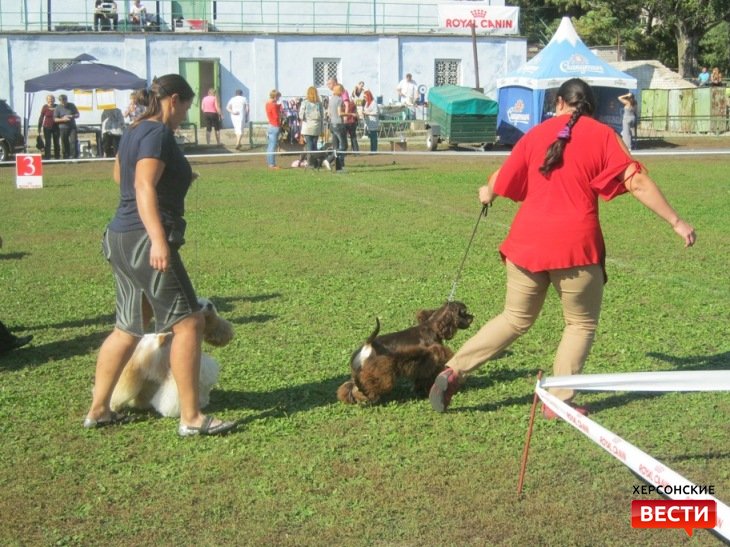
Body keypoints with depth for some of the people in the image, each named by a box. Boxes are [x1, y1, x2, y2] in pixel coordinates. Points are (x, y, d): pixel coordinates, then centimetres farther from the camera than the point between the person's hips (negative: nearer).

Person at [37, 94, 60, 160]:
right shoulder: (45, 107, -5)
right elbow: (41, 117, -2)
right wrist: (39, 127, -5)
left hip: (56, 127, 2)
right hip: (47, 127, -2)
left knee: (56, 142, 8)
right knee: (47, 142, -1)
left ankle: (57, 156, 17)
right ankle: (47, 156, 2)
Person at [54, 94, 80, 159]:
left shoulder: (72, 105, 5)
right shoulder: (58, 108, -1)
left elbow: (78, 114, 11)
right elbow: (55, 119, -2)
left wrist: (73, 116, -11)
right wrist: (63, 119, -19)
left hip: (72, 127, 1)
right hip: (63, 128, -1)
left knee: (73, 141, -8)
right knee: (65, 143, 1)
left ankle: (74, 156, -6)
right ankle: (66, 157, 10)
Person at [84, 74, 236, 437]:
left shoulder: (134, 132, 16)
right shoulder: (158, 134, -12)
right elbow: (144, 187, -24)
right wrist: (159, 240, -33)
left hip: (120, 239, 10)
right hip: (144, 240, -10)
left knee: (128, 328, 16)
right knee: (187, 322, -7)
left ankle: (98, 410, 21)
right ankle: (191, 418, -5)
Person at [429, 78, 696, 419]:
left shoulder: (536, 134, 9)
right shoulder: (602, 136, 0)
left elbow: (502, 180, 15)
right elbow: (637, 182, -6)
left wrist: (487, 193, 38)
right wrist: (676, 222, -2)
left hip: (526, 243, 4)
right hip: (574, 246, -4)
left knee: (516, 319, 19)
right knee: (581, 324, 16)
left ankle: (453, 371, 12)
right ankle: (559, 402, 12)